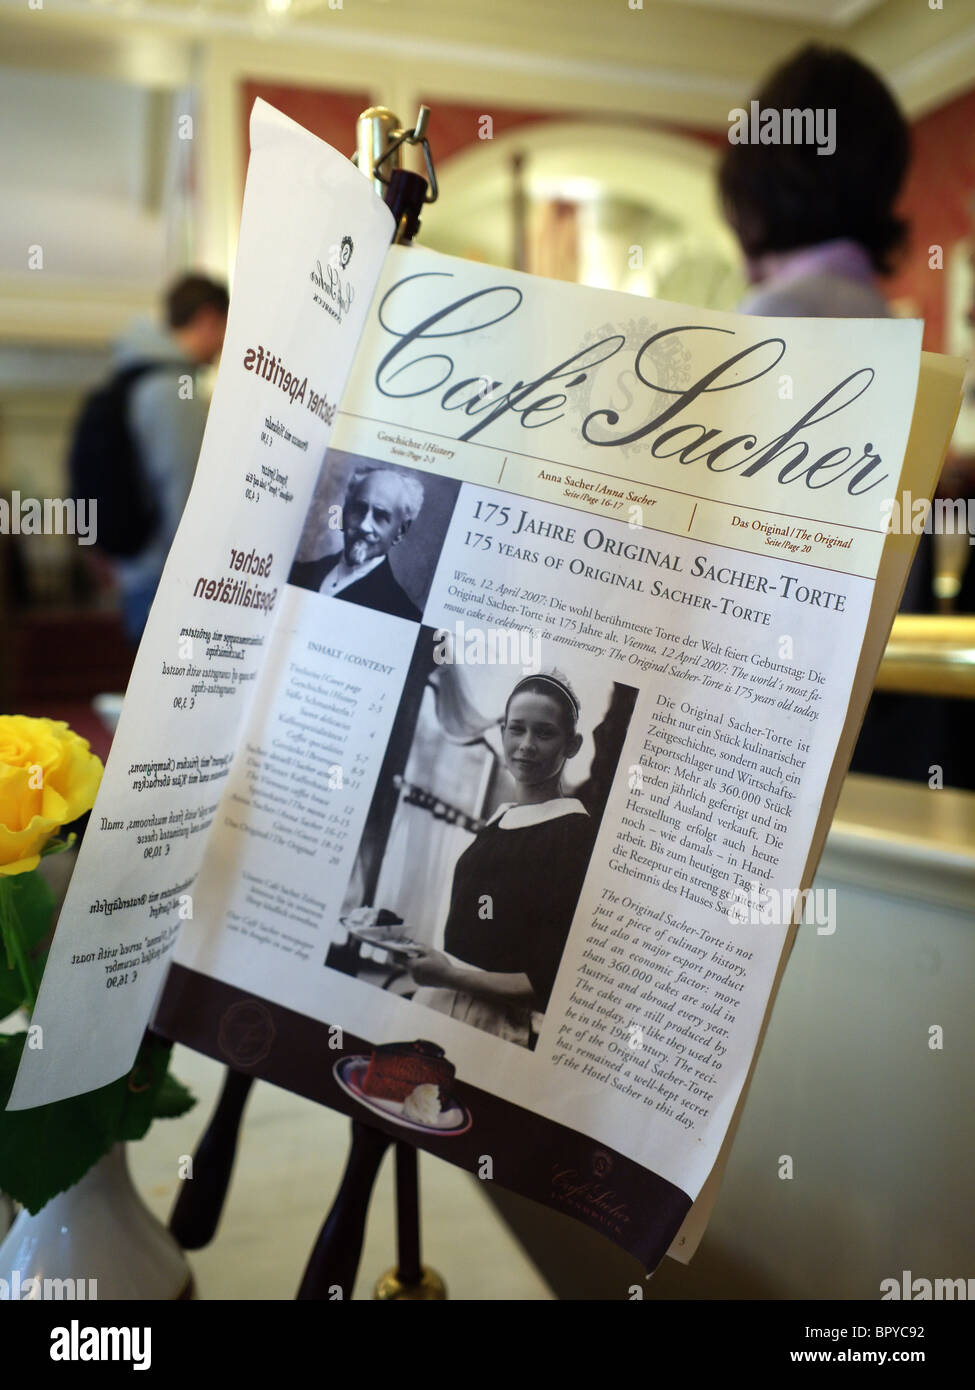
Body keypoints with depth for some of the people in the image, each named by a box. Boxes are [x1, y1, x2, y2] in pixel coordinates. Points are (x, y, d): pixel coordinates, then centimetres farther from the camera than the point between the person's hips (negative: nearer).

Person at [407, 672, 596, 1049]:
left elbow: (553, 983, -15)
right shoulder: (499, 817, 7)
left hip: (500, 1025, -6)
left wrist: (451, 976, -19)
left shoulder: (575, 833, -14)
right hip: (440, 1003, 6)